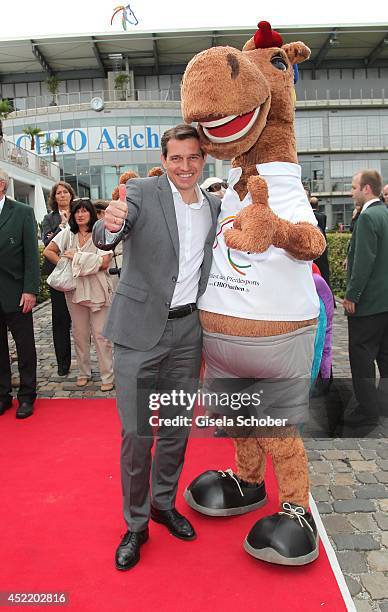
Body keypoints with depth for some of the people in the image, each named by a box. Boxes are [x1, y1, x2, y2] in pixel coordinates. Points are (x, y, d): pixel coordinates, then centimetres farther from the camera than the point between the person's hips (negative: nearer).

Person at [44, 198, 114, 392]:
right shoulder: (68, 233, 7)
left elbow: (104, 262, -13)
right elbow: (48, 251, 5)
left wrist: (77, 257, -11)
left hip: (97, 290, -4)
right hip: (75, 289, 4)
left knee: (100, 334, -2)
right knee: (79, 334, 12)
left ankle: (107, 376, 6)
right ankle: (83, 372, 25)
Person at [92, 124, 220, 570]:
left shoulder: (215, 207, 9)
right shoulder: (141, 191, -6)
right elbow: (106, 237, -22)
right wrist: (109, 224, -47)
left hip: (188, 330, 5)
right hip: (141, 329, -4)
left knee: (177, 426, 15)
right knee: (137, 432, 1)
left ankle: (164, 502, 37)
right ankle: (135, 522, 23)